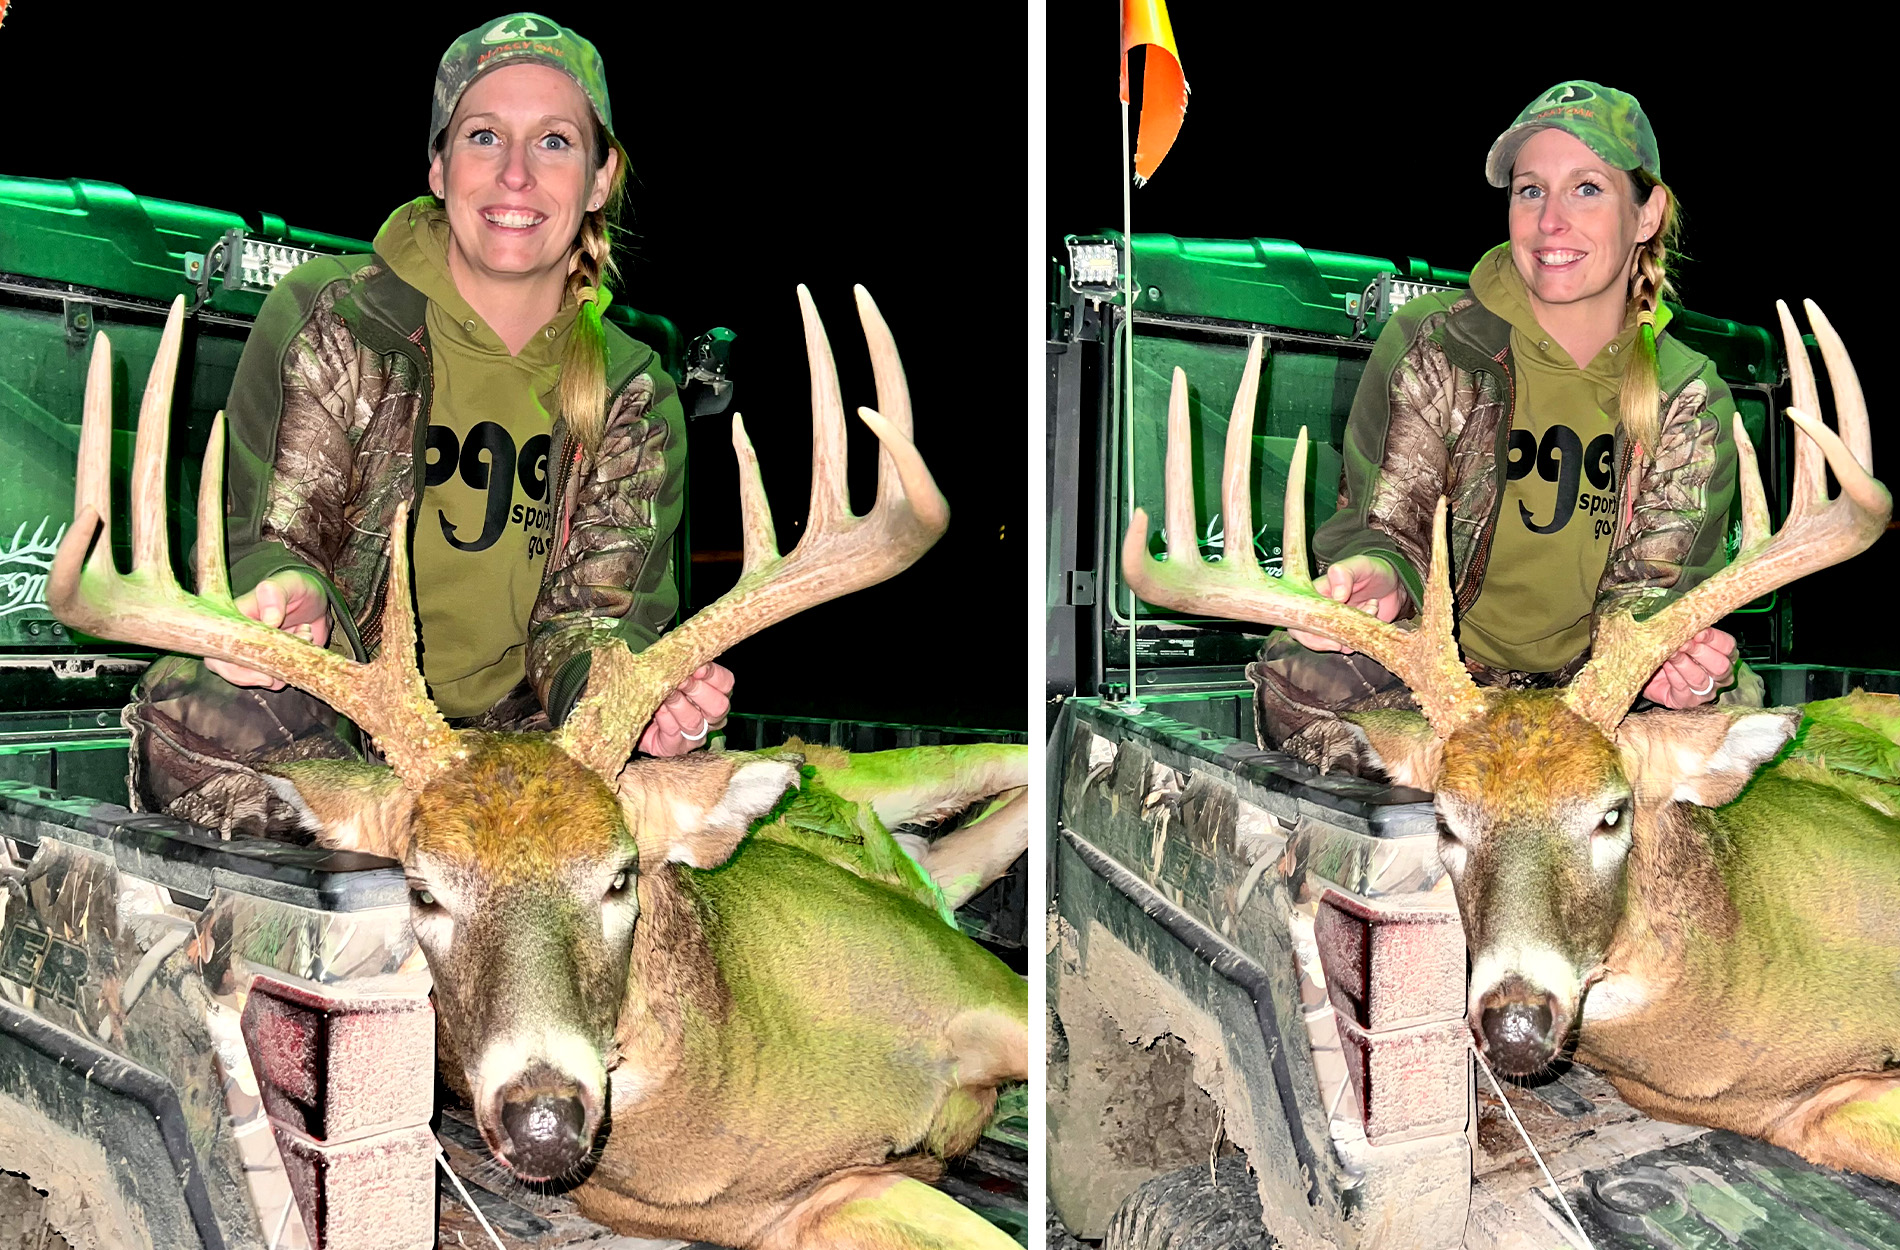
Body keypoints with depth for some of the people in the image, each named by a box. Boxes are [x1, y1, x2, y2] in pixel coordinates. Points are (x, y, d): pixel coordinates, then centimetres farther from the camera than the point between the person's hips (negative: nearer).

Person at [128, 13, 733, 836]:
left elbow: (593, 612, 0)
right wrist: (288, 592, -32)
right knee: (197, 701, -36)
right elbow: (270, 542, -4)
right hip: (326, 726, -2)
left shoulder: (634, 395, 6)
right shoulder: (327, 317, -2)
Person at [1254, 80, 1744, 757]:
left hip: (1585, 694, 3)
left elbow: (1655, 580, -3)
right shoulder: (1428, 343, -6)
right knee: (1304, 675, -35)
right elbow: (1387, 529, -6)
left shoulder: (1691, 397, 0)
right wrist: (1373, 575, -32)